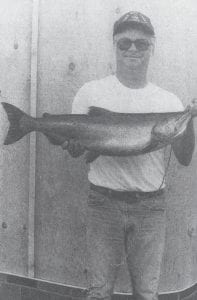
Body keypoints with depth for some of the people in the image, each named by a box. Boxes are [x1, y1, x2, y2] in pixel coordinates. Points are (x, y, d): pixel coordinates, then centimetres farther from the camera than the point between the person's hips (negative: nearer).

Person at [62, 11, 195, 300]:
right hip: (104, 201, -1)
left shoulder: (169, 101, 4)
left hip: (151, 205, 1)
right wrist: (64, 140, -17)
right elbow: (76, 150, 5)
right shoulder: (91, 92, 1)